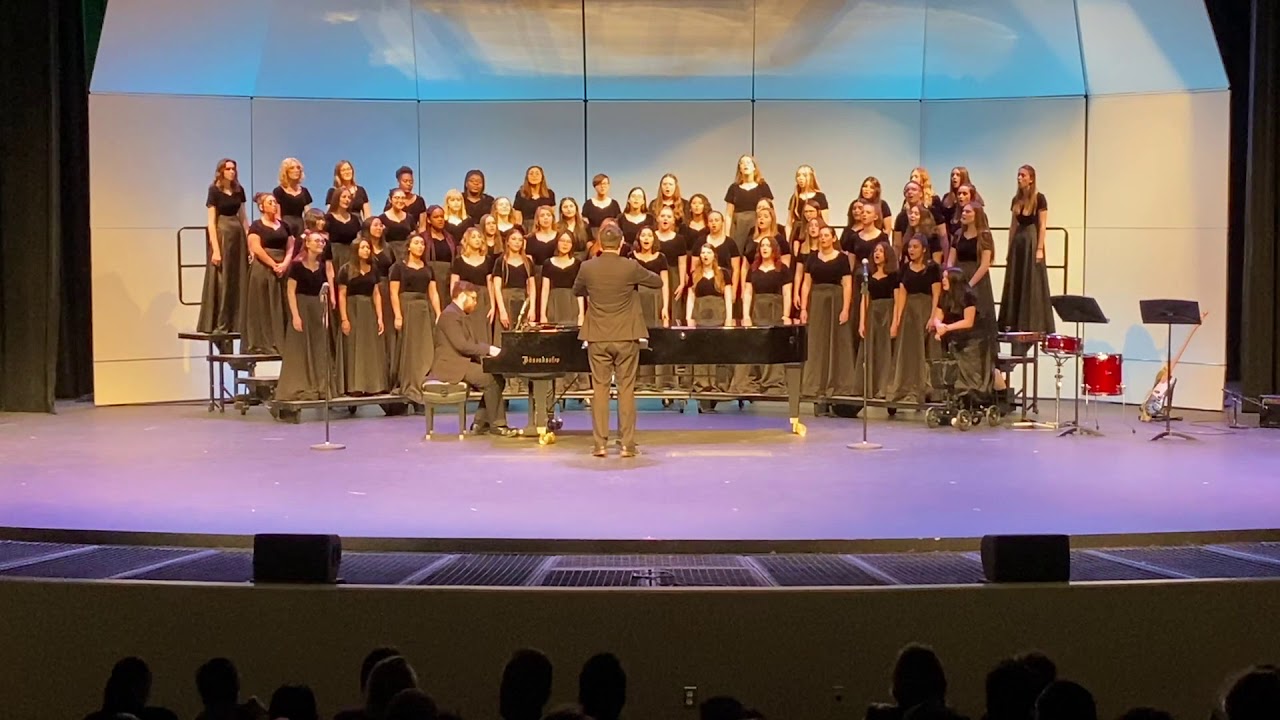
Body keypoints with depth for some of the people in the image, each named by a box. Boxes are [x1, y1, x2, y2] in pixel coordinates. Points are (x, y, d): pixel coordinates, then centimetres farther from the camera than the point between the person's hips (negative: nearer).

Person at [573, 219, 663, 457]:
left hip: (597, 337, 1)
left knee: (600, 389, 7)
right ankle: (628, 444, 5)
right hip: (626, 336, -1)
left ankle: (600, 444, 6)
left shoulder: (587, 268, -6)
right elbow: (658, 282, 6)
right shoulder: (630, 267, -10)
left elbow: (577, 291, 14)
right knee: (626, 389, 4)